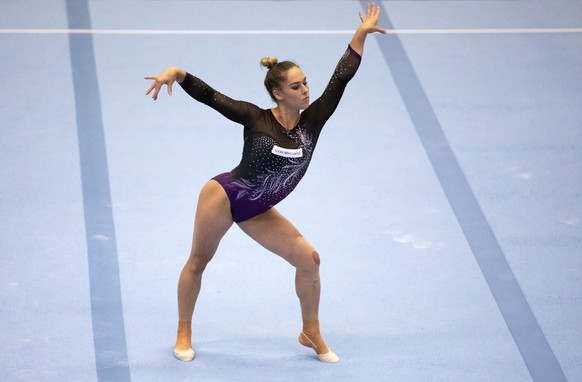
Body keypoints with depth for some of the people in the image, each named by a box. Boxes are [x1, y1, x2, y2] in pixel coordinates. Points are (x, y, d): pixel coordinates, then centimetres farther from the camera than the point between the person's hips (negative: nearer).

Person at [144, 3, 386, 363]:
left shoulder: (312, 121, -7)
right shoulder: (255, 118, -15)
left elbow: (341, 78, -9)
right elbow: (209, 95, -19)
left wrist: (360, 35, -13)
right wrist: (176, 73, -36)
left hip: (257, 211, 4)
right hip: (224, 195, -4)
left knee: (308, 258, -5)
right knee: (198, 262, 8)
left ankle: (311, 334, 10)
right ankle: (184, 333, 28)